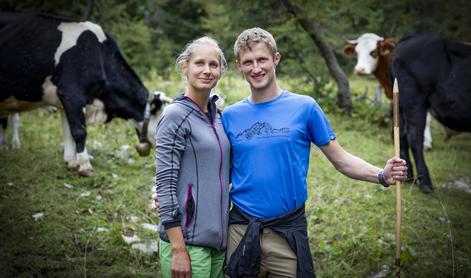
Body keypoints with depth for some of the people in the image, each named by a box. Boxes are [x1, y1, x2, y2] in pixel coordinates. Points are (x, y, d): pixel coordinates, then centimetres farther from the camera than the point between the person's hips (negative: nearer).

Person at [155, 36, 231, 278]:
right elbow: (164, 184, -13)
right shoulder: (175, 116, -8)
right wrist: (178, 249, -17)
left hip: (217, 239, 7)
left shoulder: (216, 115, 12)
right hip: (187, 240, -7)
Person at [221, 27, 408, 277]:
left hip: (288, 230, -1)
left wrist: (381, 175, -17)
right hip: (241, 230, 2)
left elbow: (341, 160, -1)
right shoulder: (230, 116, 5)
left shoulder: (304, 107, -1)